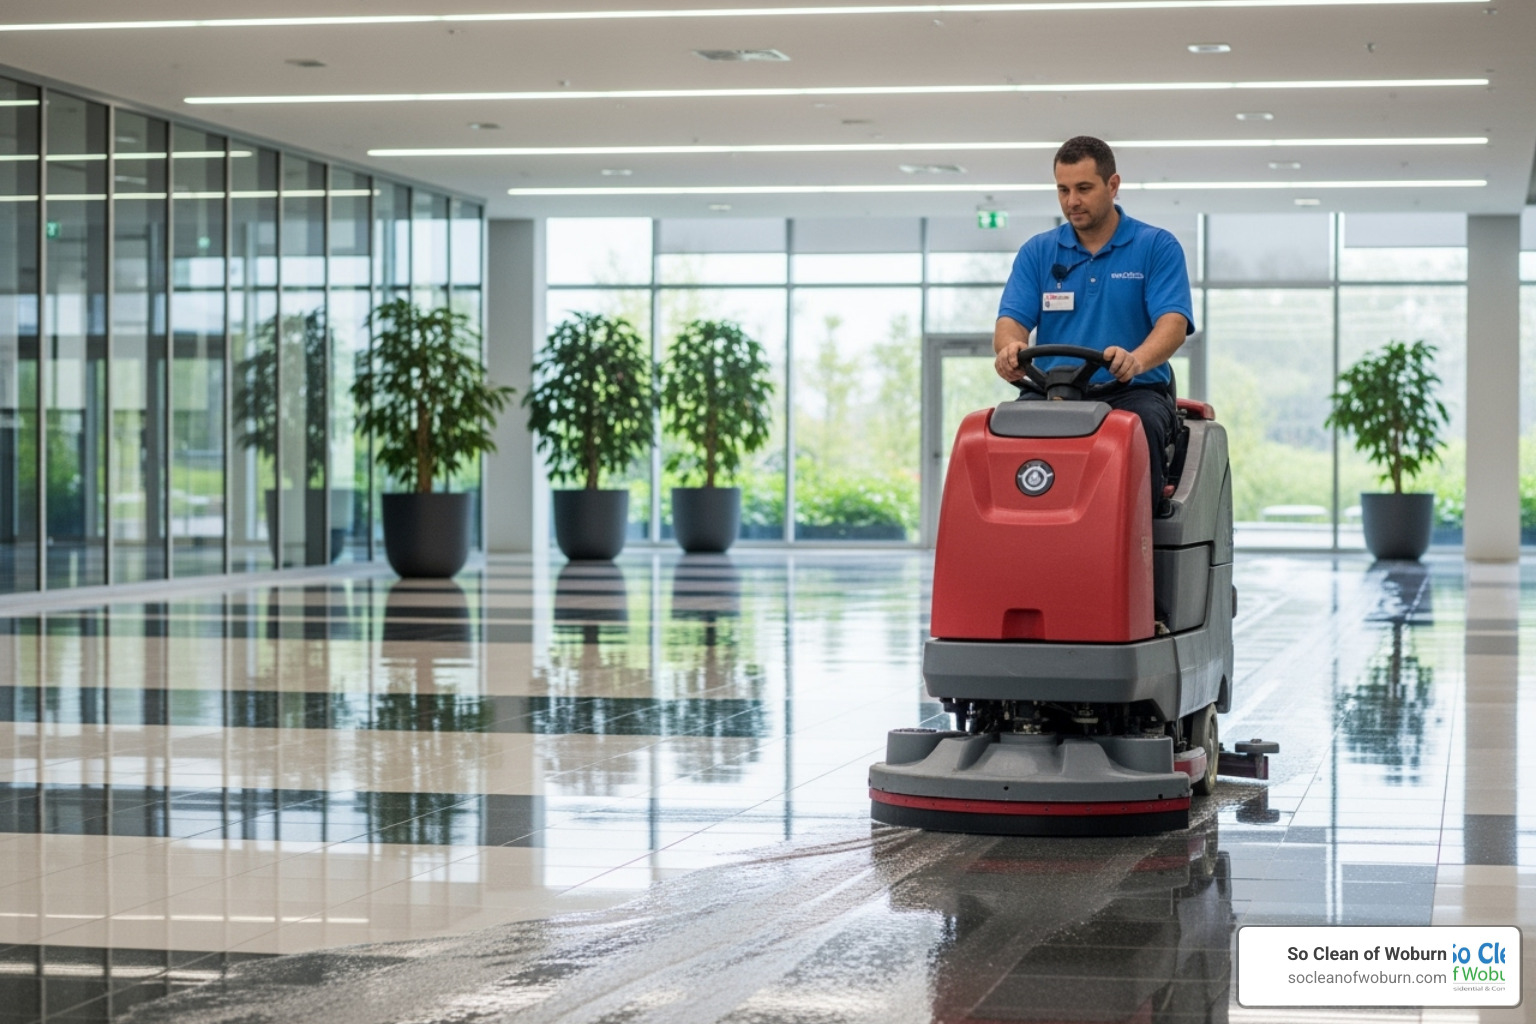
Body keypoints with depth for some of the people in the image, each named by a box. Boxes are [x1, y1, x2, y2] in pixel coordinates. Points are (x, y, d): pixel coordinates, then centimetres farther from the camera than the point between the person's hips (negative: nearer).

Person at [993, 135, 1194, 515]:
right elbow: (1012, 320, 2)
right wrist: (1010, 347, -25)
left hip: (1132, 391, -2)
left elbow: (1173, 322, -11)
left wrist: (1136, 360, -34)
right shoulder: (1037, 252, 12)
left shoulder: (1157, 247, 3)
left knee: (1141, 427, -36)